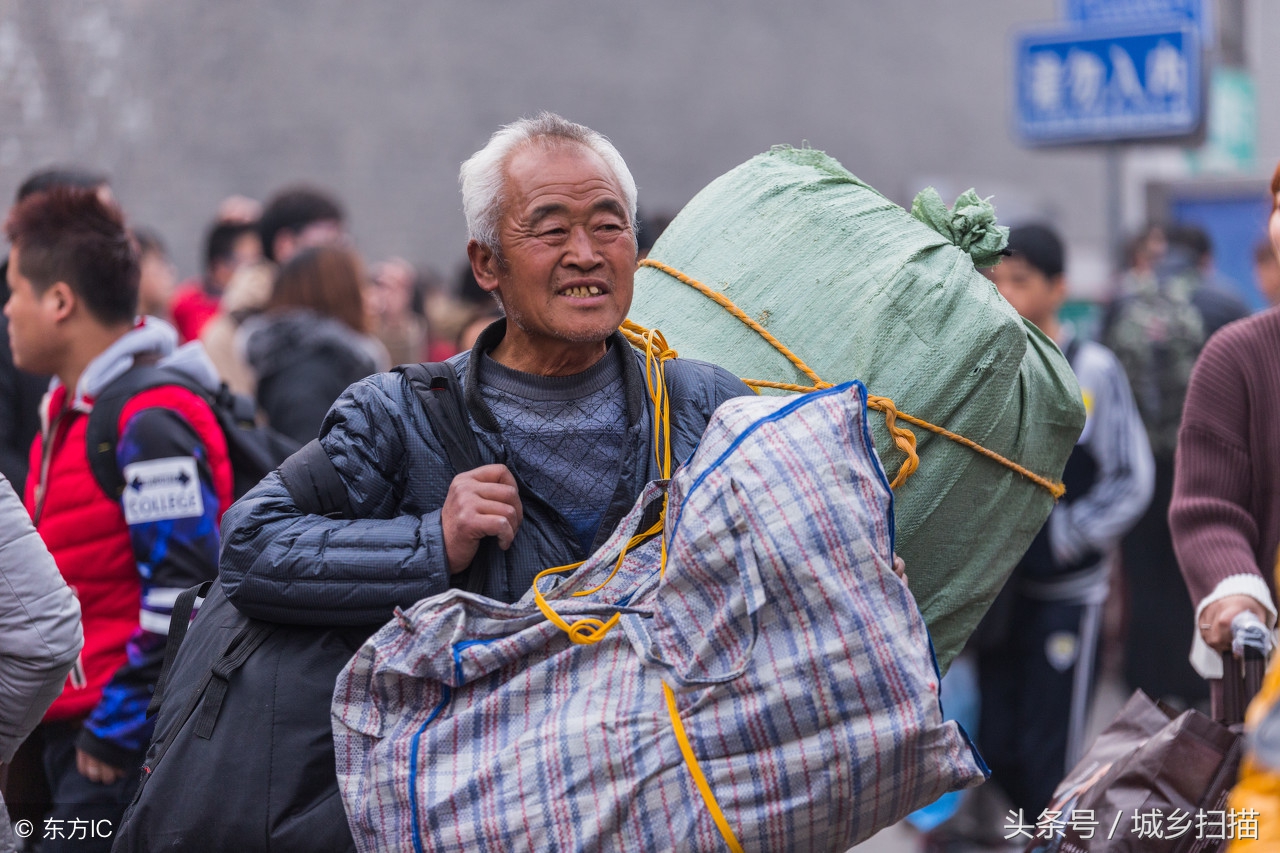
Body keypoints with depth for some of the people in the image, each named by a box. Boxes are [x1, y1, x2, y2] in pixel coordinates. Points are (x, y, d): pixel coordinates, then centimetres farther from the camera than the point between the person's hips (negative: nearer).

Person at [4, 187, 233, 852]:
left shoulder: (150, 420, -16)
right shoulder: (69, 409, 15)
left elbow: (185, 588, -22)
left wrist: (120, 725, -19)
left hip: (126, 747, -9)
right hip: (67, 731, 9)